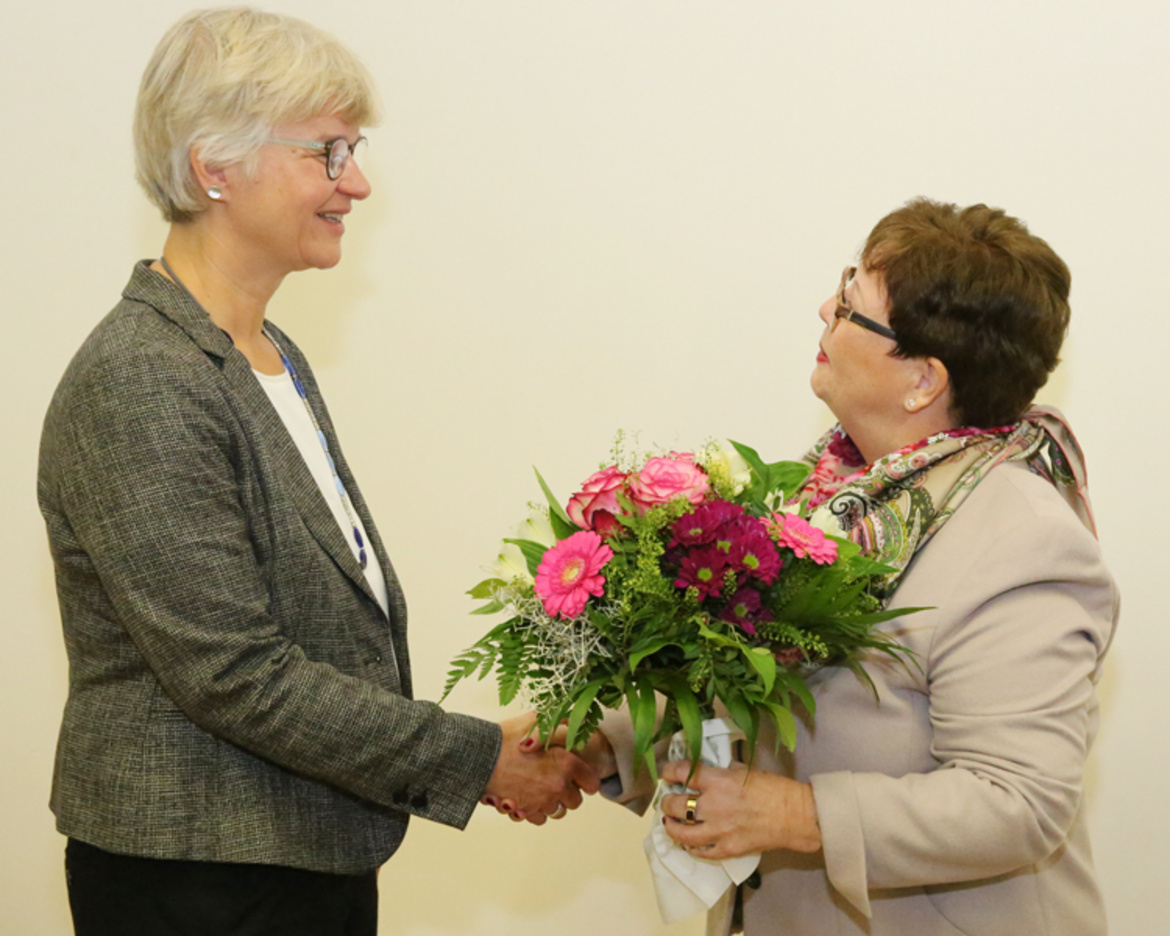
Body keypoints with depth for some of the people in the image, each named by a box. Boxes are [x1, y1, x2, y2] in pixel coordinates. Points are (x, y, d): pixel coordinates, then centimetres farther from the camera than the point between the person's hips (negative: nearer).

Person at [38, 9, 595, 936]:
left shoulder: (274, 356, 11)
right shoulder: (137, 387, -19)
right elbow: (234, 674, -22)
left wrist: (480, 758, 4)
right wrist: (477, 760, -16)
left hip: (323, 859, 8)